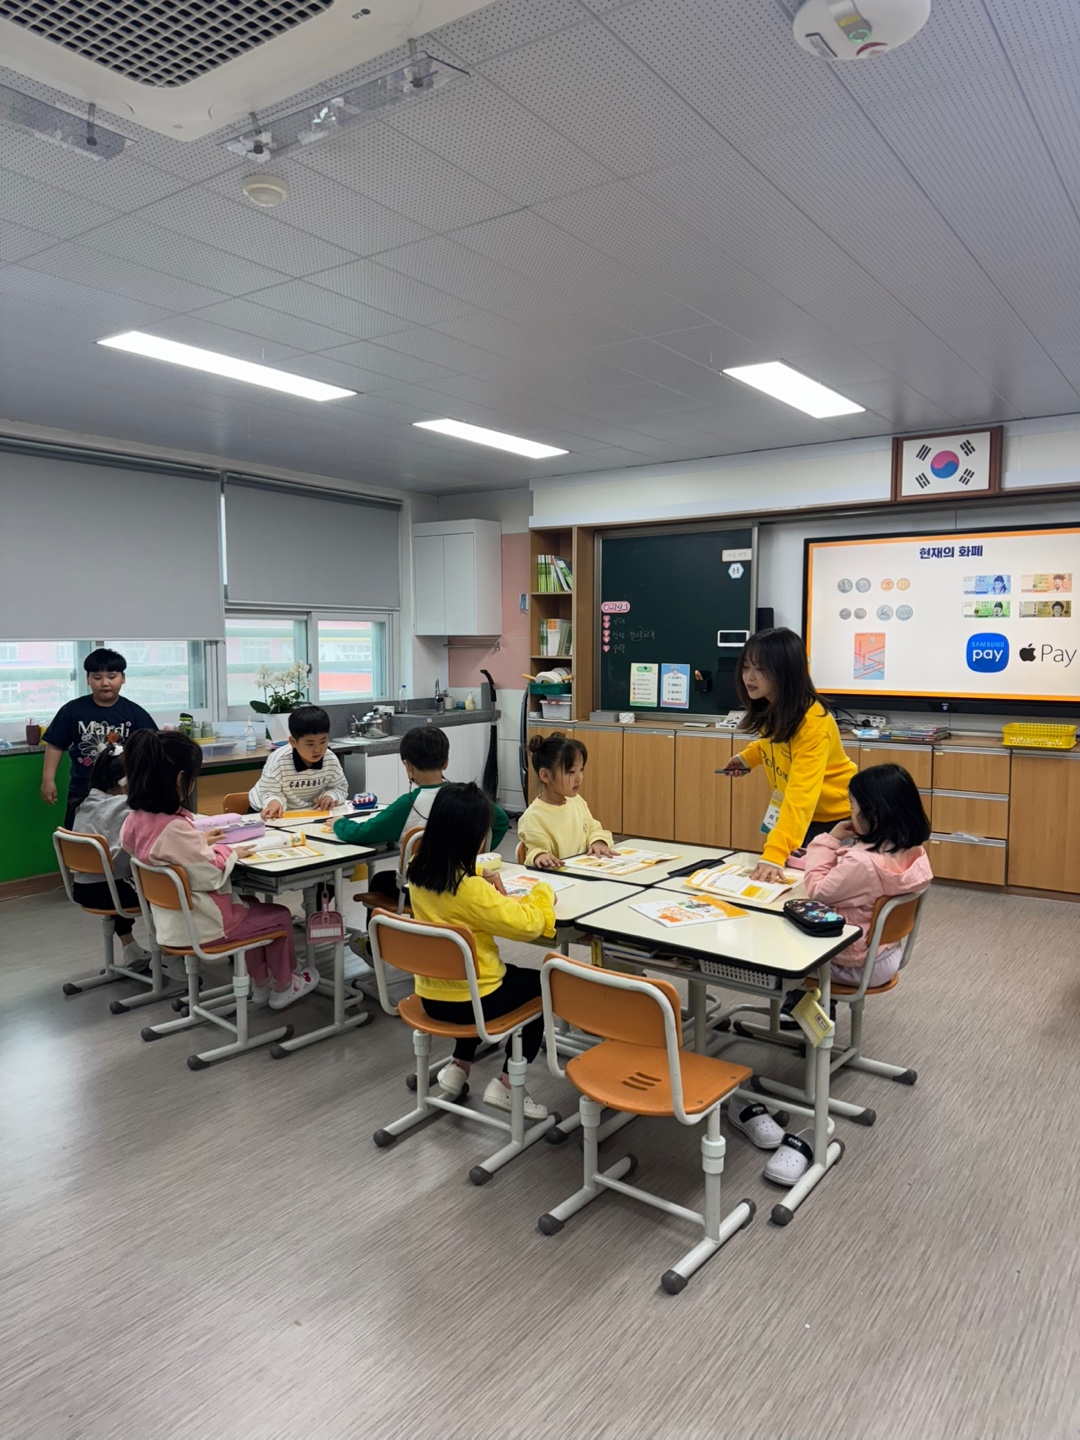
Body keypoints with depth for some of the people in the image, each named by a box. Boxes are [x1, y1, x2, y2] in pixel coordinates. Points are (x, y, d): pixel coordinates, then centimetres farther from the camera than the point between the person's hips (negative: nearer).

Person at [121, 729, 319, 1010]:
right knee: (279, 916, 13)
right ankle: (283, 987, 33)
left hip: (171, 919, 9)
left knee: (252, 907, 30)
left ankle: (260, 984, 39)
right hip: (200, 924, -9)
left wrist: (200, 841, 8)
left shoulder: (136, 819, -5)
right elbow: (211, 877, -26)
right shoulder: (175, 827, -33)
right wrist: (231, 853, -10)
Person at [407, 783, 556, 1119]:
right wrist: (544, 891, -7)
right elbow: (527, 924, -24)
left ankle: (459, 1066, 31)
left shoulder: (418, 875, -4)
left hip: (430, 995, 7)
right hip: (468, 1001, -7)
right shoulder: (470, 889, -28)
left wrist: (490, 893, 7)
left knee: (509, 971, 35)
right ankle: (506, 1084, 13)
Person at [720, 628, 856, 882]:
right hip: (795, 812, 7)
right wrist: (747, 757, -3)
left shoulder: (812, 723, -33)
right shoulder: (769, 708, -10)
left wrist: (775, 854, -52)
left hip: (836, 816, -6)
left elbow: (801, 795, -43)